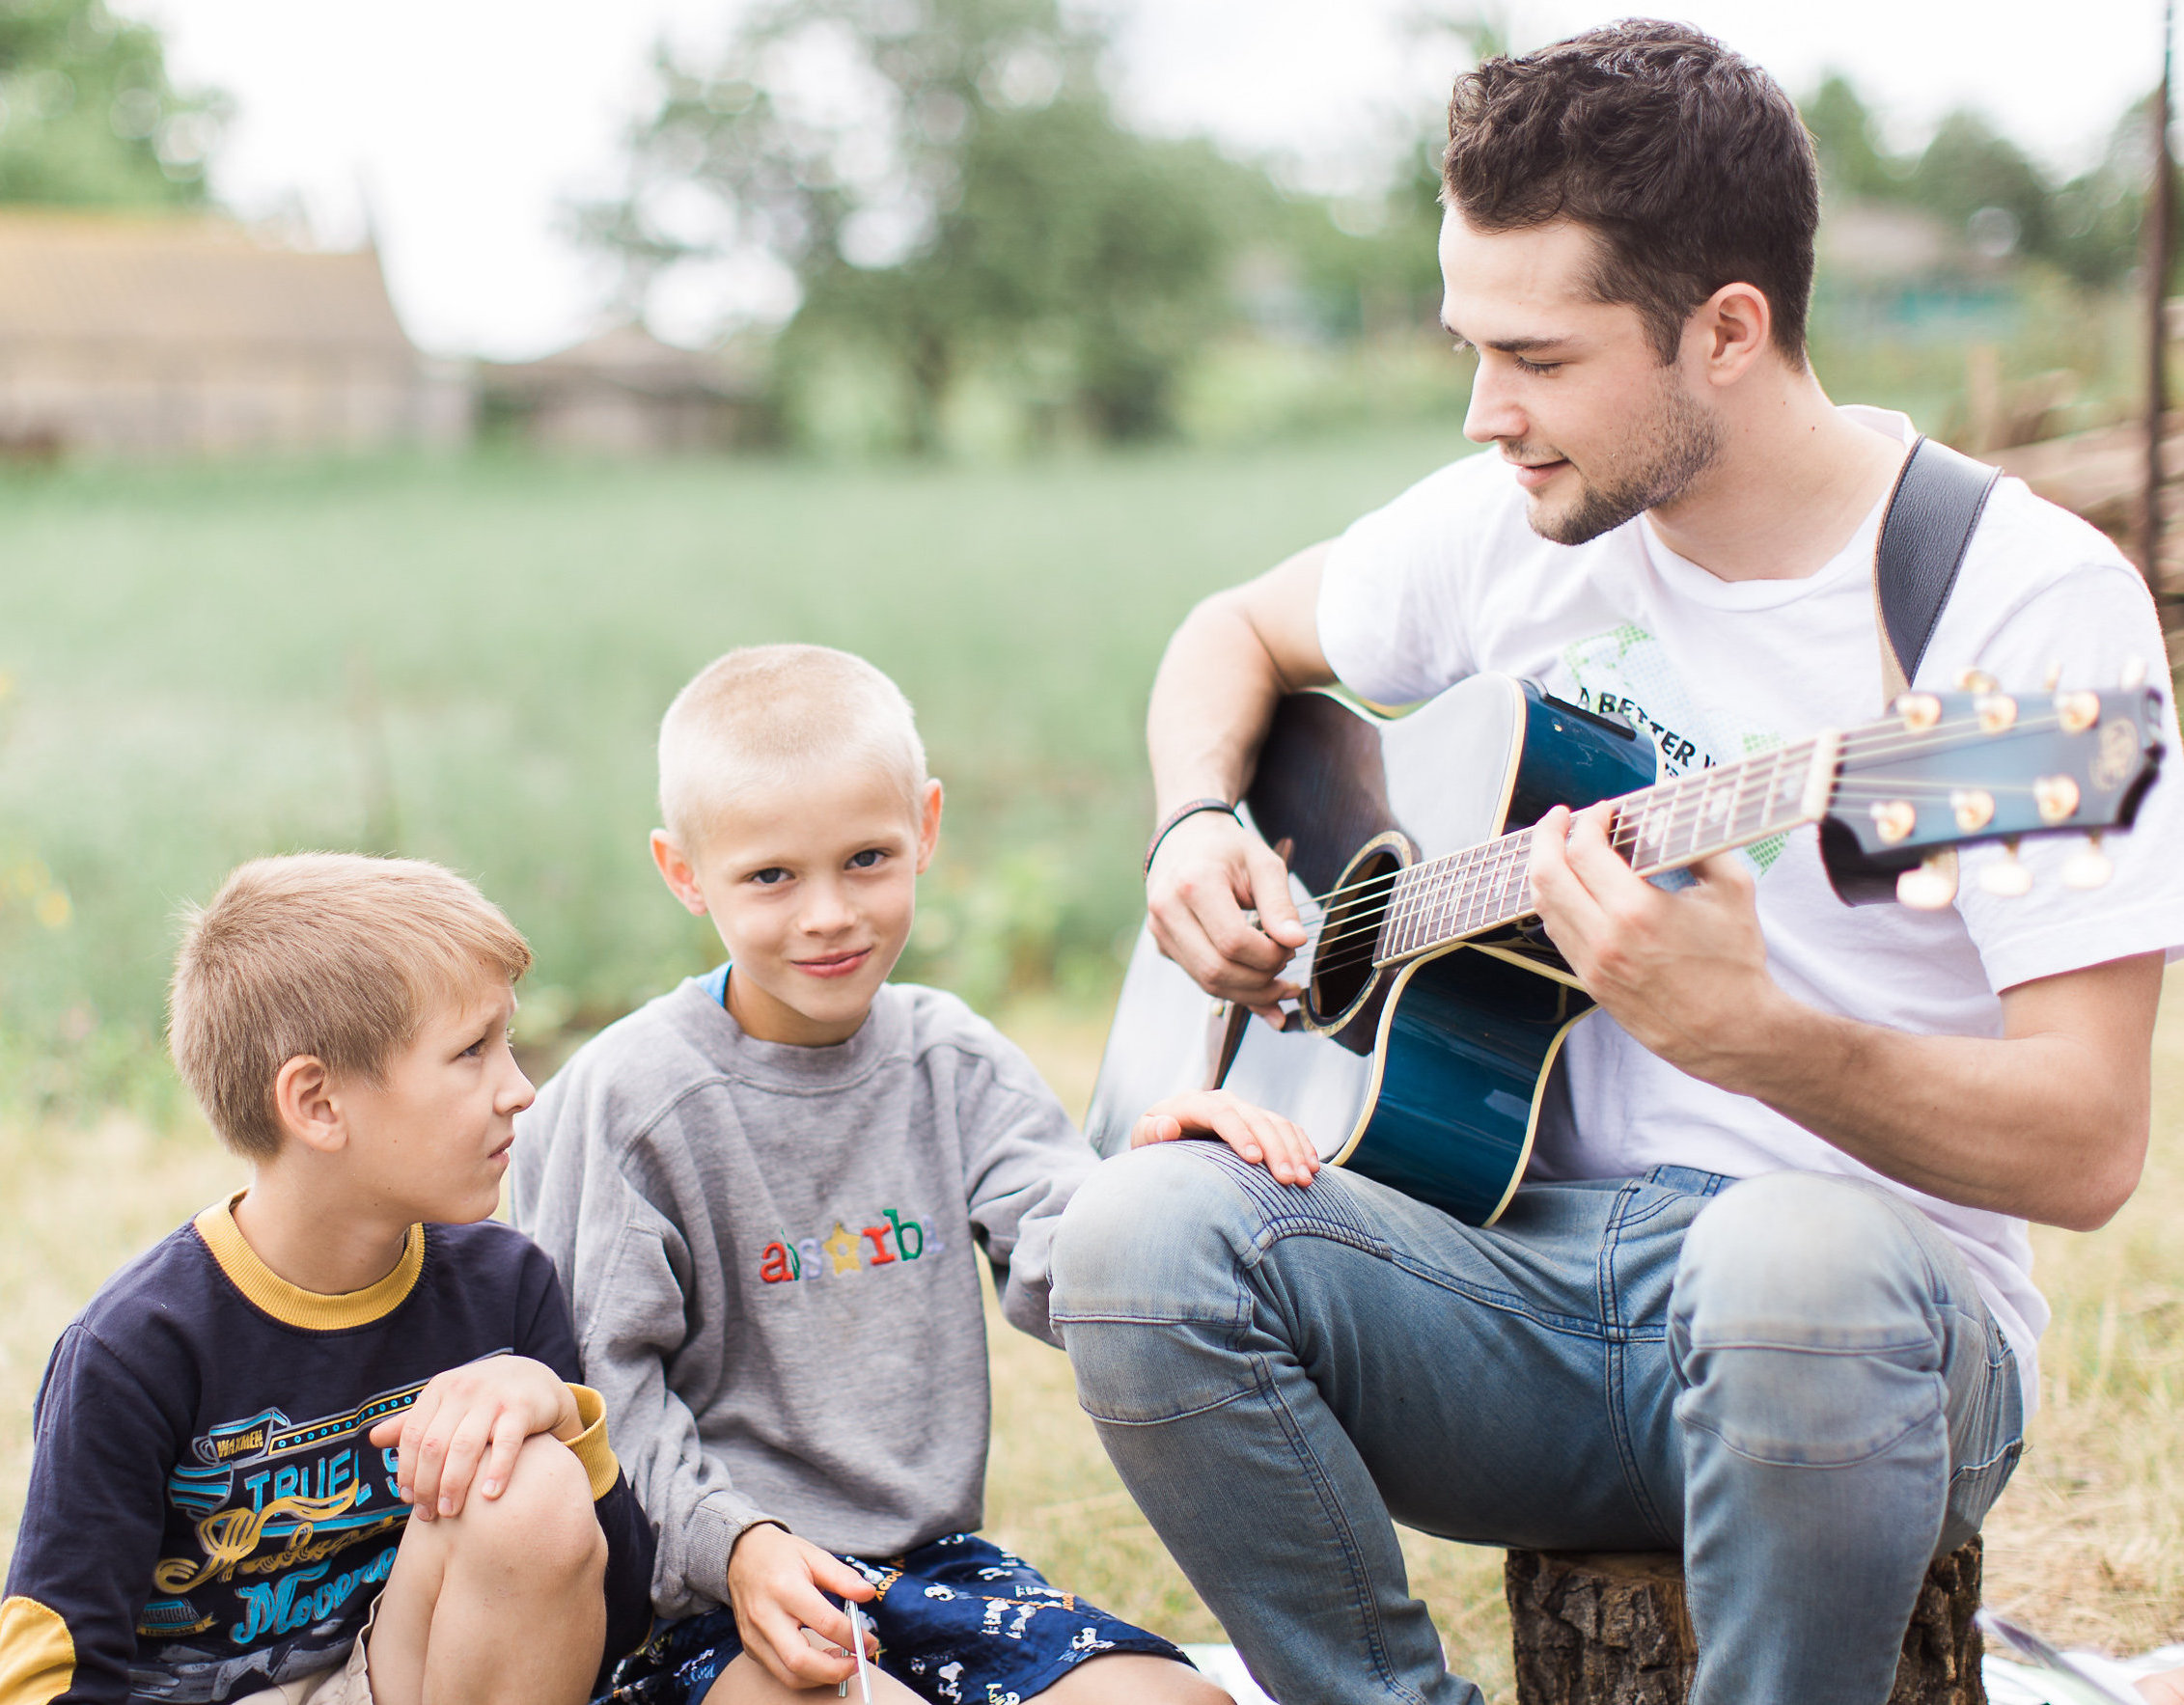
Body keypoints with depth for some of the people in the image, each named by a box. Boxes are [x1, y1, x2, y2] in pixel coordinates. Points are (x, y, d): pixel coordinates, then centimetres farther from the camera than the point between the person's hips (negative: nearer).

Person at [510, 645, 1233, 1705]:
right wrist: (729, 1540, -23)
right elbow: (601, 1380, -8)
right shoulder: (629, 1098, -8)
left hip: (928, 1557, 5)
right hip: (706, 1592, -4)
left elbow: (1065, 1272, -8)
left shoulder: (953, 1066, 5)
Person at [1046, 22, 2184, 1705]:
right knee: (1144, 1231, -24)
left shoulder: (2030, 599, -11)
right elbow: (1239, 633, 26)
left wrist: (1745, 1032, -33)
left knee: (1793, 1256, -41)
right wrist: (1201, 827, 4)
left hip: (1878, 1305, -4)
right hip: (1536, 1272, 4)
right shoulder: (1515, 526, 5)